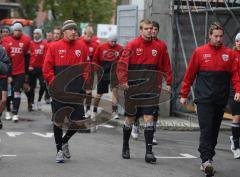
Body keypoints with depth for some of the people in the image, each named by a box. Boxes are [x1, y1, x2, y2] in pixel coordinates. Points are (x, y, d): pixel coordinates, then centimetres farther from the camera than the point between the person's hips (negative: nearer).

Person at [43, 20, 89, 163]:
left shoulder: (82, 47, 6)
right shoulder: (55, 47, -1)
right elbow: (47, 68, 0)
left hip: (77, 91, 2)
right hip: (59, 91, -2)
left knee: (78, 120, 1)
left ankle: (65, 141, 27)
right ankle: (59, 150, 16)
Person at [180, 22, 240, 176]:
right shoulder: (200, 52, 1)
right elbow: (189, 75, 4)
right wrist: (184, 95, 5)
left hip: (221, 100, 3)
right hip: (204, 99, -3)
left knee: (214, 131, 9)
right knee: (206, 130, -12)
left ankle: (207, 161, 18)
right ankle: (206, 160, -18)